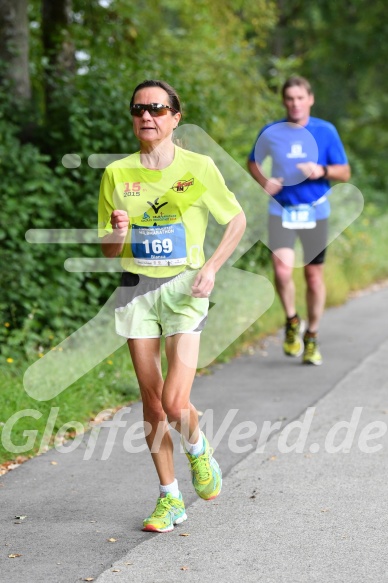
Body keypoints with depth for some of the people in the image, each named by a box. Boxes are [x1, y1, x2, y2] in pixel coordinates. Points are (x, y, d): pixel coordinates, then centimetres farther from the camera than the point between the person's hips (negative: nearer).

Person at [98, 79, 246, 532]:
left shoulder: (199, 168, -4)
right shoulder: (117, 173, 2)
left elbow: (236, 220, 8)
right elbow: (108, 251, 7)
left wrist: (211, 267, -5)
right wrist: (118, 234, -16)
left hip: (183, 289, -3)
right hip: (136, 290, 3)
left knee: (175, 403, -14)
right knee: (151, 403, 5)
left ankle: (199, 451, 21)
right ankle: (169, 498, 21)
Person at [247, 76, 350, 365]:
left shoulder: (326, 131, -1)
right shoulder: (271, 132, 1)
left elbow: (345, 173, 2)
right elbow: (253, 162, 17)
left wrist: (322, 171, -18)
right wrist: (264, 181, -4)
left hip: (315, 211, 0)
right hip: (281, 210, 0)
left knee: (314, 276, 5)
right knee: (282, 269, -19)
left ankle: (312, 337, 23)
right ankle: (292, 322, 7)